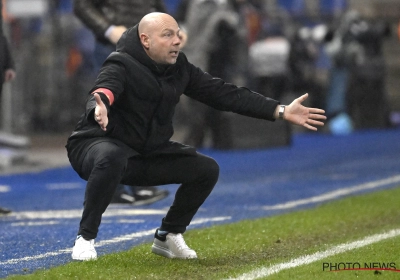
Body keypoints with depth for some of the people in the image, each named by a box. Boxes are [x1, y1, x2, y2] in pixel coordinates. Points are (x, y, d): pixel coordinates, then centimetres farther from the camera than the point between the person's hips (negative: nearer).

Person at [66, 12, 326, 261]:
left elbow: (224, 93, -1)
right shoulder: (122, 66, -22)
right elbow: (103, 91, -43)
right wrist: (99, 110, -71)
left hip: (148, 154, 7)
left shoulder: (179, 68, -2)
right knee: (112, 158, -41)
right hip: (97, 144, -7)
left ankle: (168, 237, 11)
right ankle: (85, 238, -25)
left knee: (207, 169, -3)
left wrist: (281, 111, -8)